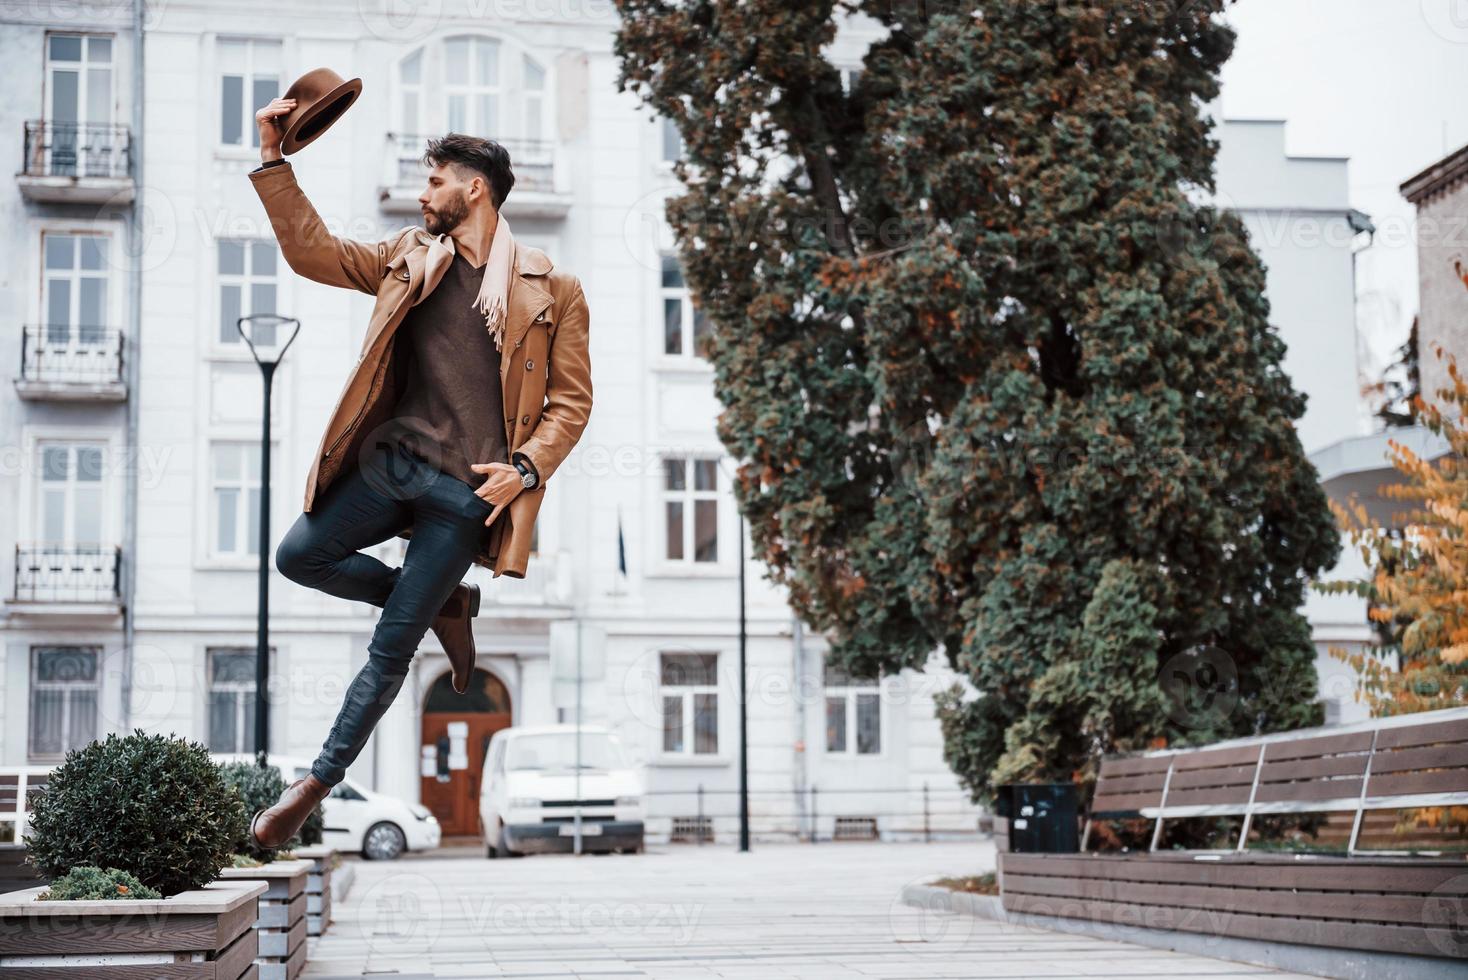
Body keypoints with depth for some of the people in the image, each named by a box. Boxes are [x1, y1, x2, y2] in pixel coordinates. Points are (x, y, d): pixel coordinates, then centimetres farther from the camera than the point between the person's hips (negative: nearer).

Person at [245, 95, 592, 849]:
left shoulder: (552, 292, -1)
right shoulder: (408, 258, 11)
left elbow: (571, 400, 0)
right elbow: (310, 250, 9)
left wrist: (527, 468, -14)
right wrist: (273, 160, 2)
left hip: (465, 491, -5)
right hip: (388, 462, 5)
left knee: (391, 646, -2)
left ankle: (319, 782, 11)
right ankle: (443, 605, 15)